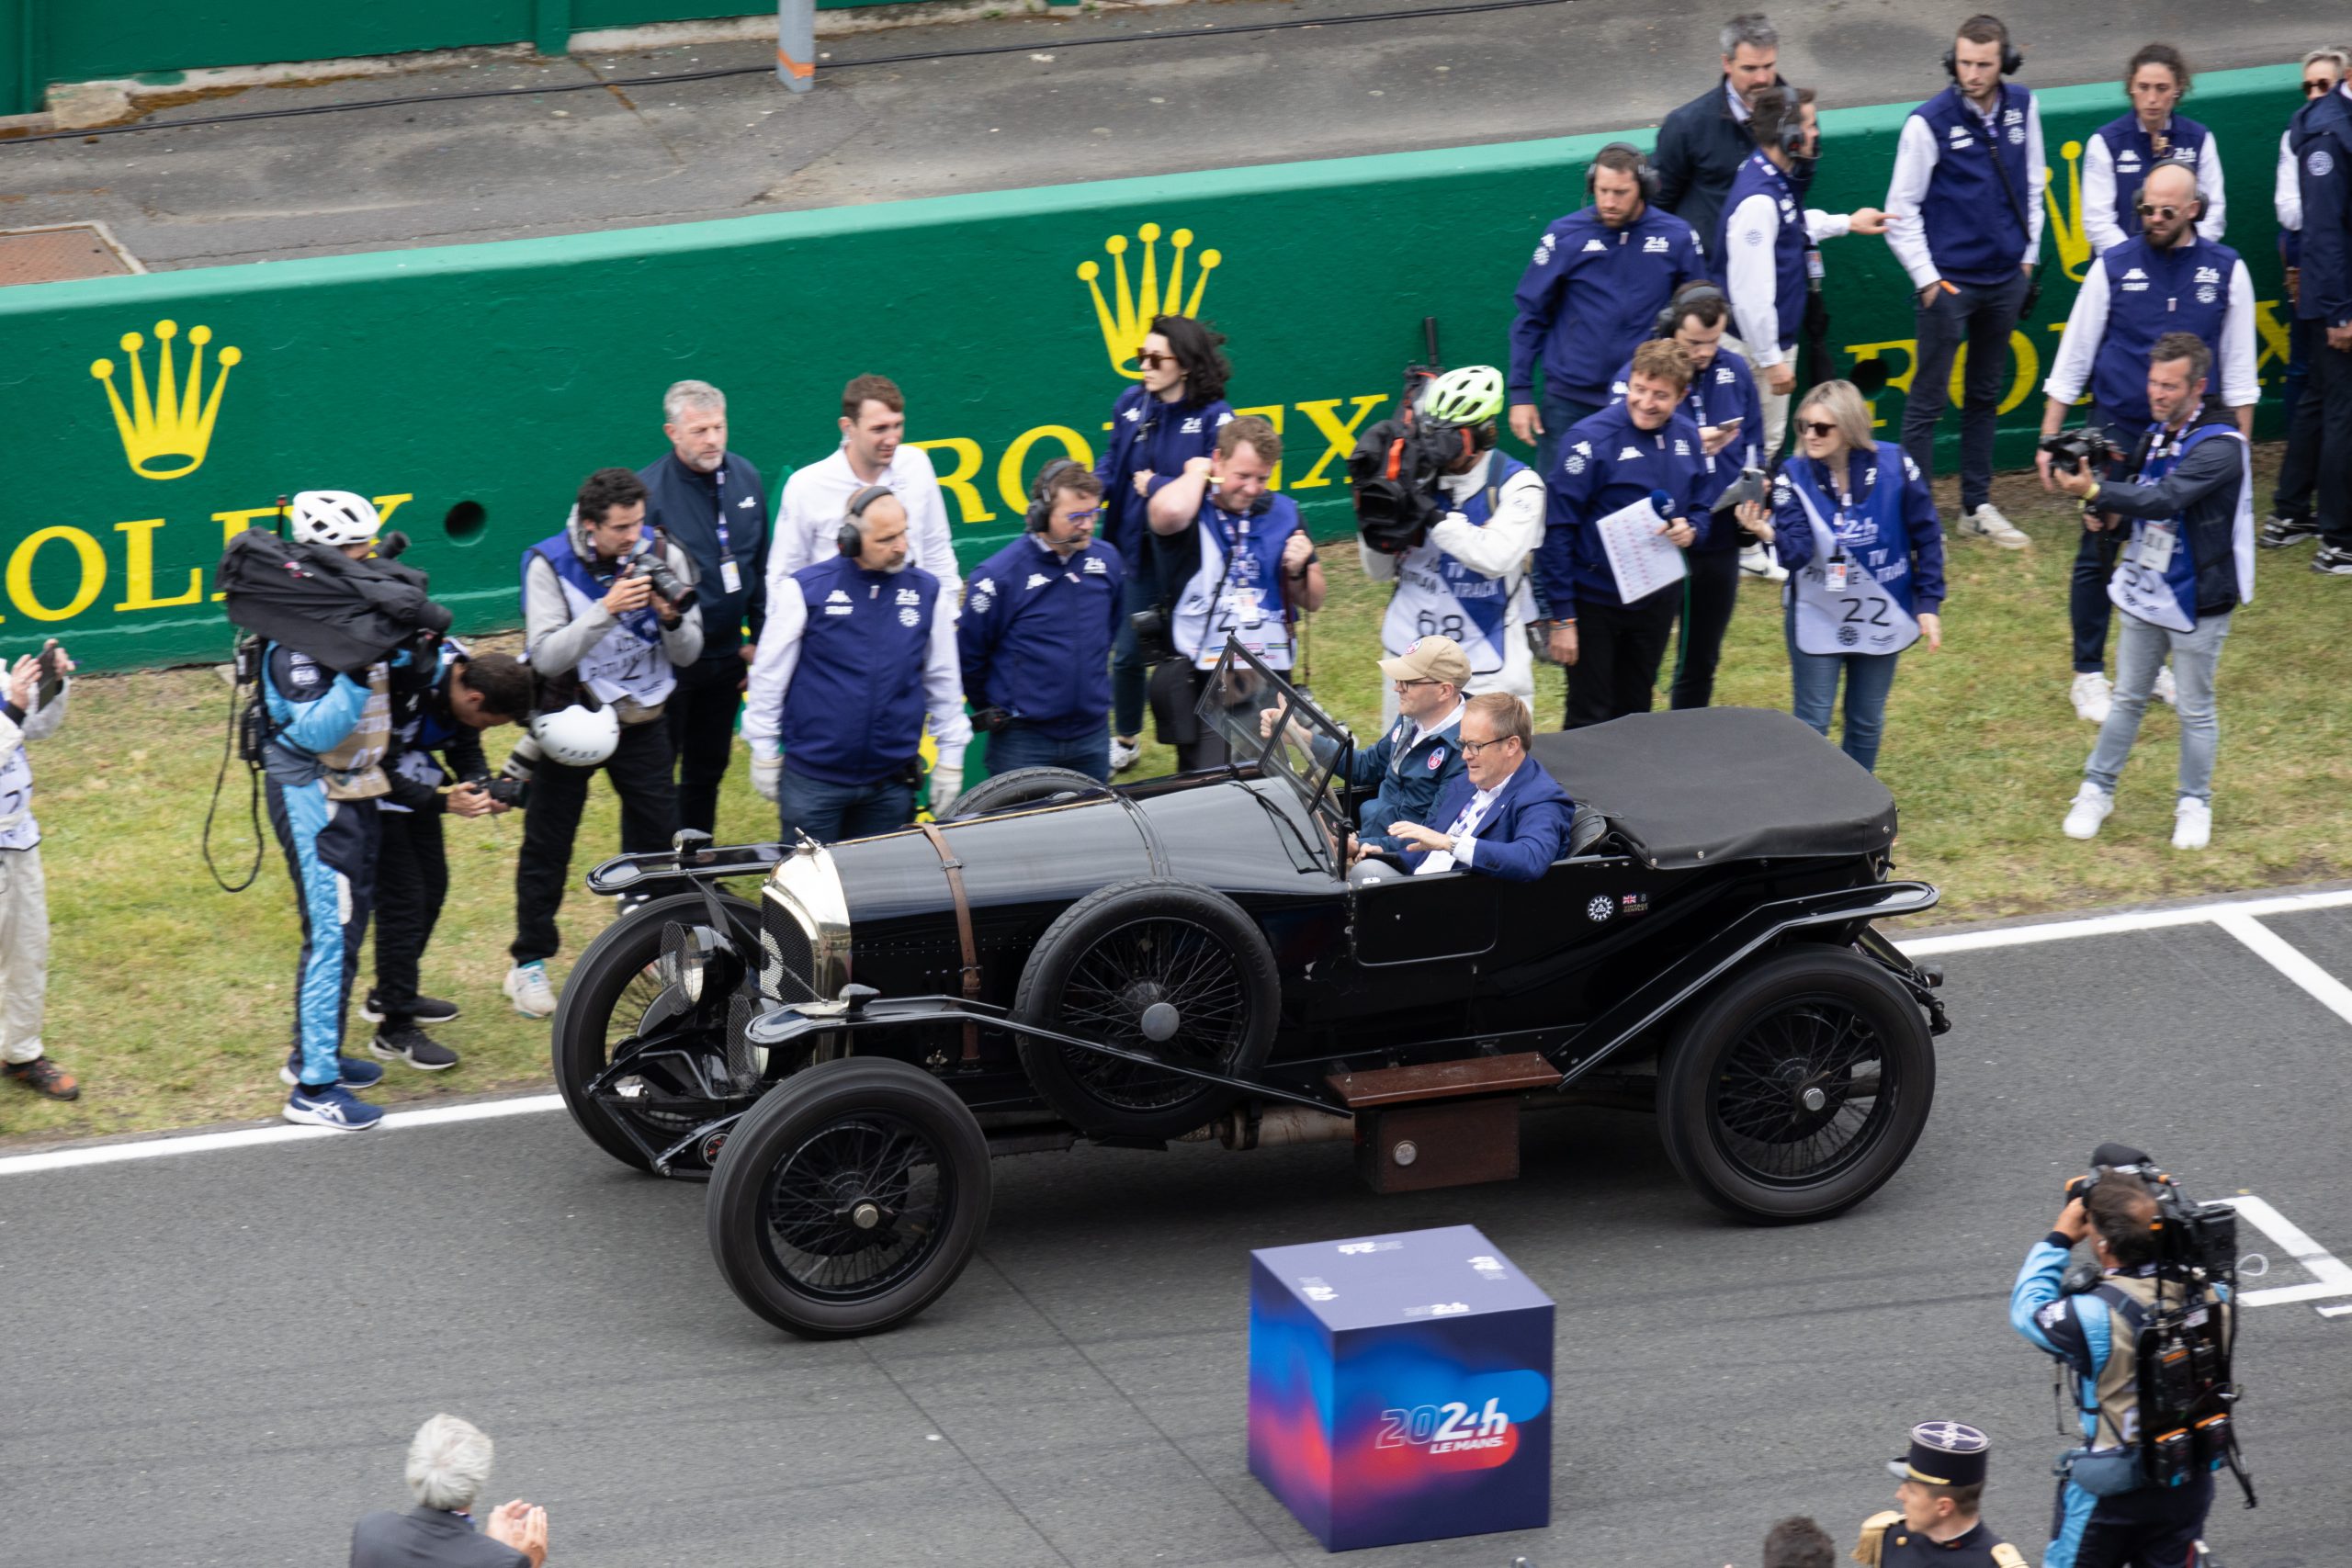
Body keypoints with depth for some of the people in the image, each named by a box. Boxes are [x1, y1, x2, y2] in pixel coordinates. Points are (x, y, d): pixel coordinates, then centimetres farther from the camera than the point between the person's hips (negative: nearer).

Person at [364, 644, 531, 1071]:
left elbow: (466, 750, 7)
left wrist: (482, 788, -13)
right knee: (402, 899, -10)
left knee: (432, 886, 15)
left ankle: (390, 996, 33)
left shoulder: (463, 678, -8)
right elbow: (380, 770, -30)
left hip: (410, 783, 9)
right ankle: (394, 1029, -4)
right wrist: (442, 803, -38)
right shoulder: (403, 682, -34)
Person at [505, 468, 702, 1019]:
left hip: (641, 720, 3)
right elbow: (546, 657, -24)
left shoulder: (663, 556, -8)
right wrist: (606, 610, -34)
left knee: (658, 834, 7)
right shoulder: (549, 565, -15)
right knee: (548, 843, 4)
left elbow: (688, 653, -5)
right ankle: (530, 964, 13)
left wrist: (672, 619, -27)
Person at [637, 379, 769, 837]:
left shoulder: (746, 478, 2)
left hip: (726, 657, 6)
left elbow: (760, 569, 12)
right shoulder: (648, 489, -16)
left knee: (708, 771, 17)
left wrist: (760, 639, 11)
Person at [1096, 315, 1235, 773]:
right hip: (1141, 550, 5)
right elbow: (1112, 464, 8)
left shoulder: (1214, 417, -16)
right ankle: (1125, 741, 33)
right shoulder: (1131, 405, 0)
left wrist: (1156, 487, -18)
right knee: (1129, 652, 13)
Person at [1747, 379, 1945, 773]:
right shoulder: (1794, 477, -12)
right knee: (1811, 725, 1)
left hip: (1881, 618, 1)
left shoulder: (1895, 467, -13)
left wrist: (1929, 603, -3)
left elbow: (1926, 537, -2)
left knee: (1868, 722, 14)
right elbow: (1796, 551, -24)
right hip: (1817, 619, -1)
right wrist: (1770, 534, -46)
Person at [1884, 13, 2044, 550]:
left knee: (1986, 395, 15)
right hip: (1949, 282, -5)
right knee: (1927, 400, -1)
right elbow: (1902, 208, -9)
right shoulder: (1930, 121, -14)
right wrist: (1927, 278, -11)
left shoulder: (2022, 108, 1)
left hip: (2005, 279, 5)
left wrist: (2027, 257, 10)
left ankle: (1977, 506, 25)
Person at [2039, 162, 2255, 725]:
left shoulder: (2226, 271, 0)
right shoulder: (2113, 267, -3)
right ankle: (2090, 675, 11)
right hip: (2116, 432, -1)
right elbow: (2072, 359, 1)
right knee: (2098, 556, 1)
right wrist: (2049, 440, -2)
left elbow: (2238, 366, 7)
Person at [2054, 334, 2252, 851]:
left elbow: (2166, 499, -31)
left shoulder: (2218, 447, -20)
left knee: (2195, 710, 8)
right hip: (2144, 593, 6)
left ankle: (2195, 804, 22)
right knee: (2127, 698, 16)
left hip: (2195, 602, -6)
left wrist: (2096, 491, -40)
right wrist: (2098, 491, -8)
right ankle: (2097, 791, 25)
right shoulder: (2155, 437, 4)